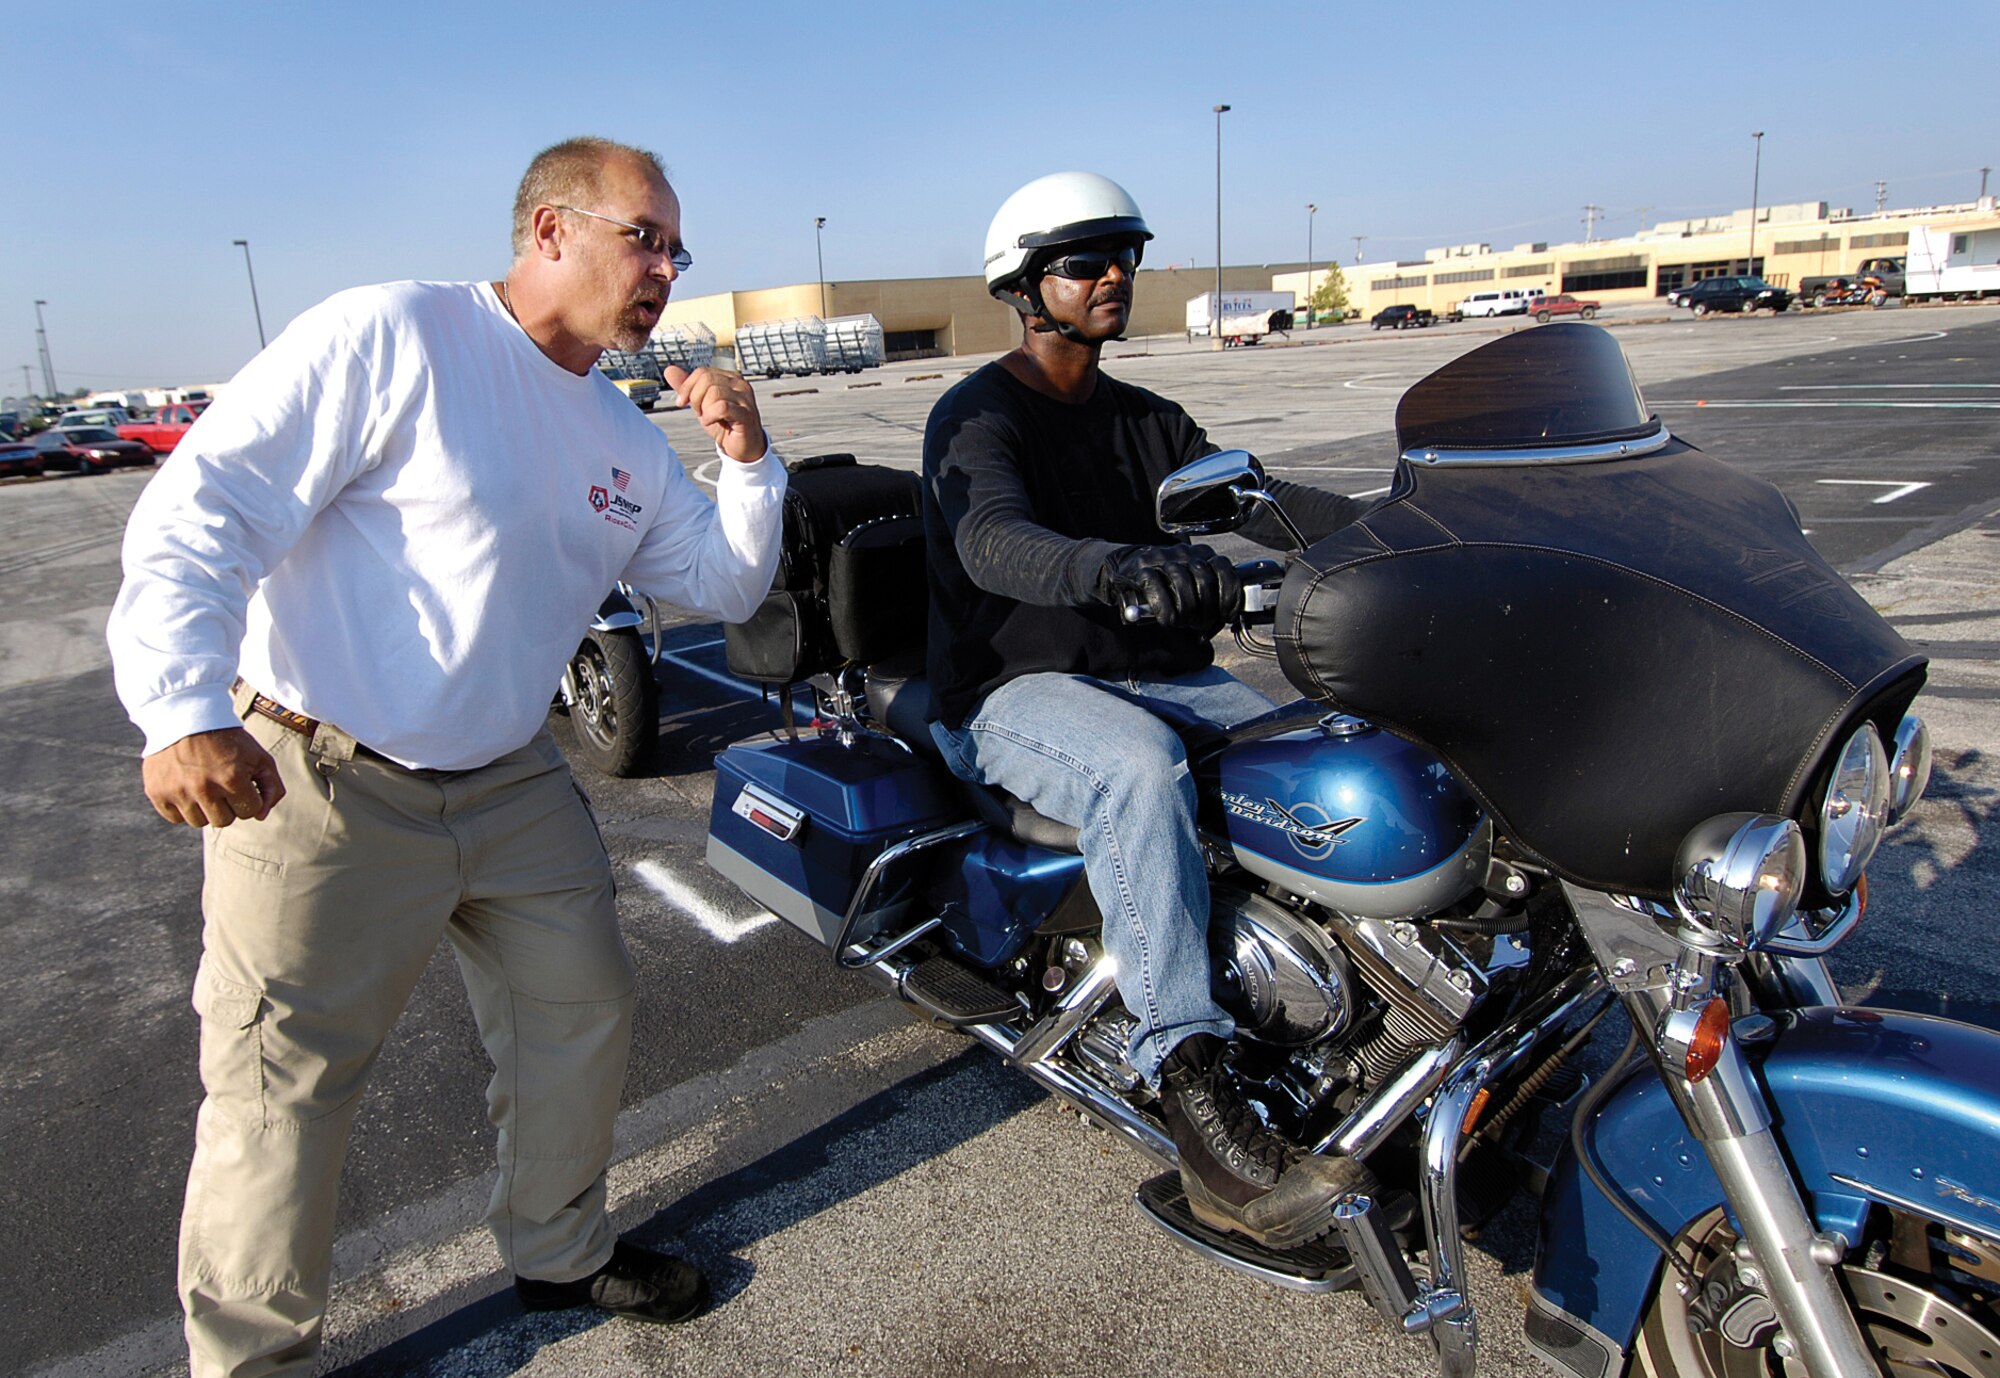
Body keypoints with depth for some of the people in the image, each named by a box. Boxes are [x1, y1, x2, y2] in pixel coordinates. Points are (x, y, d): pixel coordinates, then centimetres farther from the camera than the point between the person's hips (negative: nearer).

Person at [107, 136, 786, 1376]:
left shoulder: (625, 437, 10)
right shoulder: (389, 336, -13)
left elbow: (726, 584, 13)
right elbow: (202, 511, -18)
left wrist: (747, 459, -3)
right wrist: (184, 712, -29)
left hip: (510, 785, 7)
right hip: (320, 787, -7)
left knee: (583, 1013, 15)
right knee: (286, 1088, 5)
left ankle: (561, 1251, 40)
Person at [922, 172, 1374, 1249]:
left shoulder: (1148, 422, 18)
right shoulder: (976, 416, -5)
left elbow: (1250, 497, 6)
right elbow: (992, 539, -27)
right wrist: (1118, 567, -48)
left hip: (1154, 674, 7)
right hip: (1013, 692, -6)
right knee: (1141, 764, -37)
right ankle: (1196, 1098, -37)